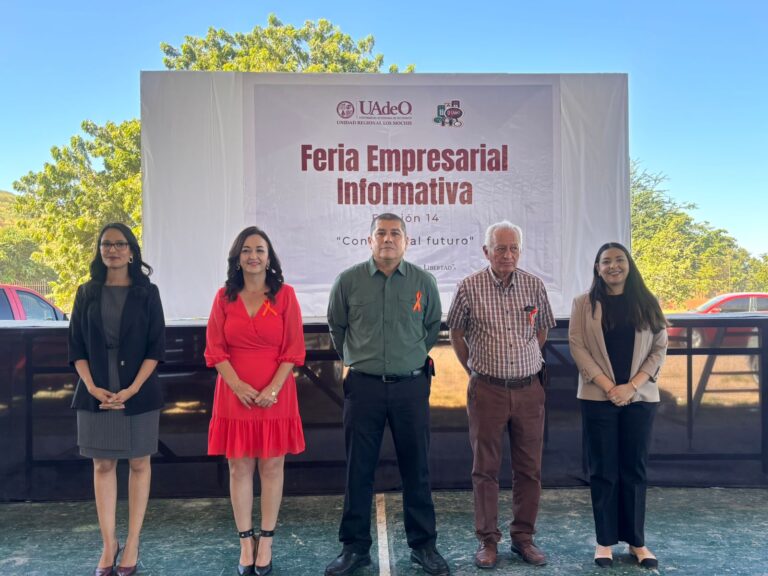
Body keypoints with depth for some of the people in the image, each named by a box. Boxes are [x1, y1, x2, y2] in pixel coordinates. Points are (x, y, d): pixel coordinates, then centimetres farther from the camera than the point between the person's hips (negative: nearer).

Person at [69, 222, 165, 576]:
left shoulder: (147, 292, 0)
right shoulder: (87, 293, 6)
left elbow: (156, 346, -4)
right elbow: (76, 345, 4)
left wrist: (132, 389, -14)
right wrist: (92, 387, -10)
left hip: (139, 393, -2)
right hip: (96, 394, 2)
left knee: (139, 464, 6)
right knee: (103, 465, 7)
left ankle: (132, 544, 15)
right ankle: (108, 544, 17)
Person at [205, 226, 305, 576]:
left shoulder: (284, 295, 0)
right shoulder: (224, 297, 5)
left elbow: (293, 349, -3)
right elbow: (215, 349, 1)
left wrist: (272, 389, -13)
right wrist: (238, 385, -12)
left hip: (276, 395, -1)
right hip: (235, 394, 1)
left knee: (272, 466, 6)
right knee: (239, 468, 6)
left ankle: (266, 542, 17)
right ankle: (245, 543, 17)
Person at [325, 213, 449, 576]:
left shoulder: (423, 282, 1)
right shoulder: (348, 281, -1)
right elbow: (337, 327, 13)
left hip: (411, 386, 1)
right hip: (363, 386, 0)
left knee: (416, 469, 8)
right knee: (358, 470, 6)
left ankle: (423, 545, 24)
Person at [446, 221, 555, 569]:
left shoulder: (534, 286, 2)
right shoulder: (469, 288, -5)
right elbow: (456, 332, 7)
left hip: (529, 389, 3)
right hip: (487, 390, -2)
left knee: (529, 469, 9)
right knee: (485, 468, 5)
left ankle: (523, 537, 24)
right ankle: (488, 541, 18)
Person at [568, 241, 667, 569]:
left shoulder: (646, 303, 6)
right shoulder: (584, 304, 2)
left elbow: (660, 348, 3)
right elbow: (577, 347, -4)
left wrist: (632, 385, -9)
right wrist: (607, 385, -13)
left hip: (640, 397, 1)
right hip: (598, 397, -1)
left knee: (634, 468, 8)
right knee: (603, 469, 4)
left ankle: (636, 540, 19)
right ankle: (605, 540, 14)